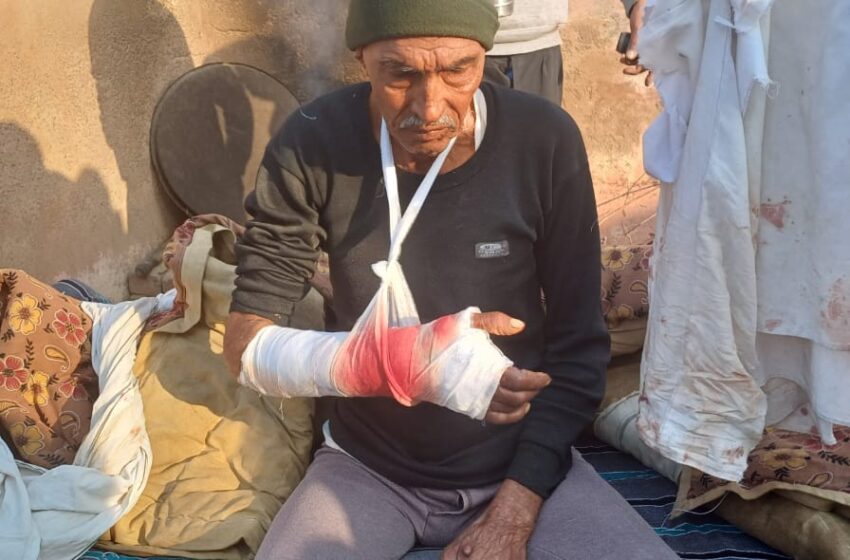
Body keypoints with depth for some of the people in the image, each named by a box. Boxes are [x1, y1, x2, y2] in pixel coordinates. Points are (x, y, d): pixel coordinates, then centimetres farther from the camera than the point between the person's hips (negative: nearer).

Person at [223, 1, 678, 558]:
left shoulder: (545, 140, -14)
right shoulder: (313, 146, -14)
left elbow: (579, 344, -7)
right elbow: (246, 342, -15)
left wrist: (515, 510, -12)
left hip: (522, 461, 1)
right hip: (368, 468, 0)